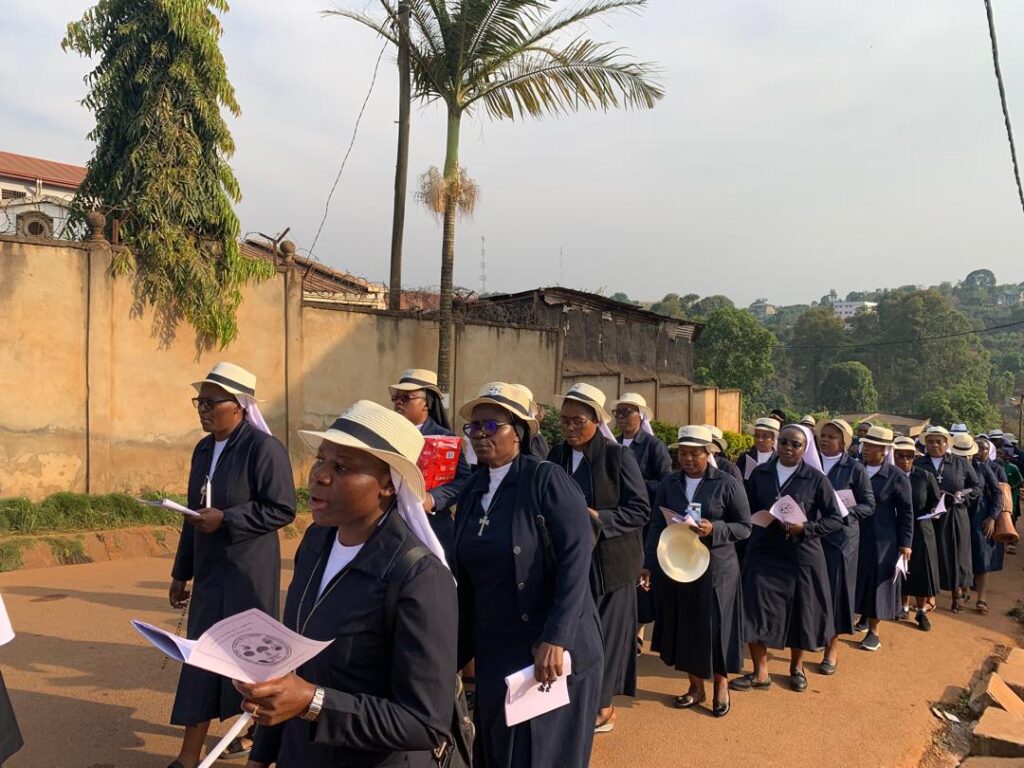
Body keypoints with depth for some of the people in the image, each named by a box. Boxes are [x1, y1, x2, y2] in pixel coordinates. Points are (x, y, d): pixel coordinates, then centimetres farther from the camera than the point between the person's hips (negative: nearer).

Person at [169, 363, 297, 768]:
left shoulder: (264, 448, -15)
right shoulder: (203, 449, 9)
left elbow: (282, 509, -18)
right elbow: (194, 515, 15)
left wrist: (225, 518, -22)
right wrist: (181, 572, 17)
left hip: (248, 572, -7)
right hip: (210, 572, 7)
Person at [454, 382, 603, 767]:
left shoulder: (546, 479, -12)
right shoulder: (471, 491, 7)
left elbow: (576, 558, -18)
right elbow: (466, 578, 10)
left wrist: (555, 639, -23)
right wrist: (458, 651, 11)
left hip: (552, 651, -6)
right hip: (494, 653, 6)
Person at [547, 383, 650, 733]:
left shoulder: (618, 455, -11)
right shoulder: (556, 455, 3)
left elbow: (641, 510, -12)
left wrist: (597, 517, -22)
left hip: (609, 562, -4)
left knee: (605, 633, 7)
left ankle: (604, 706, 23)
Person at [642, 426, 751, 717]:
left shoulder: (728, 483, -7)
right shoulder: (669, 484, 3)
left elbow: (744, 527, -5)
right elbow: (656, 526, 3)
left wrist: (714, 529, -22)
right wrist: (648, 564, -4)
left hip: (716, 568, -3)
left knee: (715, 626, 3)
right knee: (684, 626, 10)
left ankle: (721, 686, 24)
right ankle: (695, 686, 26)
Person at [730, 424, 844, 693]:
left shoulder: (816, 479, -6)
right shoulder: (760, 473, 1)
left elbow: (835, 519, -5)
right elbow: (747, 510, 8)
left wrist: (805, 528, -17)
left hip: (802, 555, -2)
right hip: (763, 553, 2)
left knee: (800, 611, 11)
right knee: (755, 611, -2)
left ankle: (796, 666, 34)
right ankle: (760, 672, 12)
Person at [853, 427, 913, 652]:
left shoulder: (897, 477, -9)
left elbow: (906, 513, -5)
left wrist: (905, 544, -7)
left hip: (881, 539, -3)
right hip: (853, 534, 3)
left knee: (876, 581, 6)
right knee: (855, 579, 10)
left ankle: (873, 631, 19)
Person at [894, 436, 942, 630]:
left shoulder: (925, 476, -4)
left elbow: (937, 501, 3)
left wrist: (931, 513, -15)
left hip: (921, 531, 0)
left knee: (921, 571, 5)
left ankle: (922, 612, 20)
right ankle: (904, 606, 29)